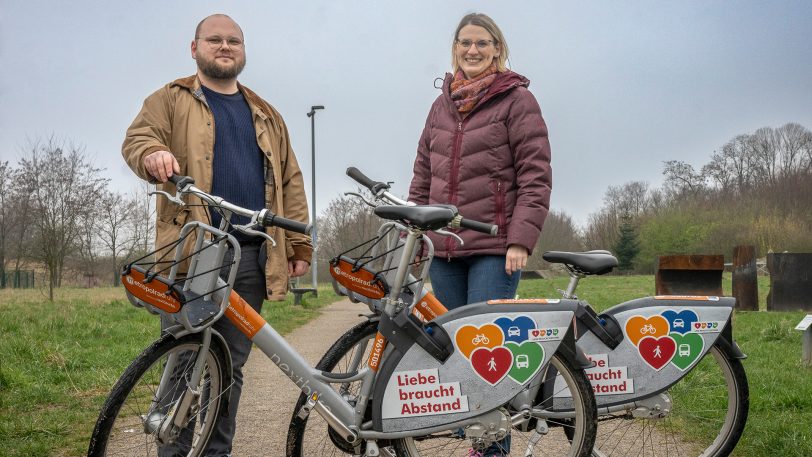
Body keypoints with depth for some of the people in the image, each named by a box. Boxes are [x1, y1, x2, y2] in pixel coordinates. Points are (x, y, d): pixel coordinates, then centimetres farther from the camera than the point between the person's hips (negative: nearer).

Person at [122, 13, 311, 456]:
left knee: (231, 366, 8)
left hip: (251, 257, 4)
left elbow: (290, 182, 18)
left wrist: (300, 245, 10)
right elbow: (137, 138, -4)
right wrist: (154, 154, -29)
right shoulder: (171, 100, 12)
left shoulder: (265, 115, 22)